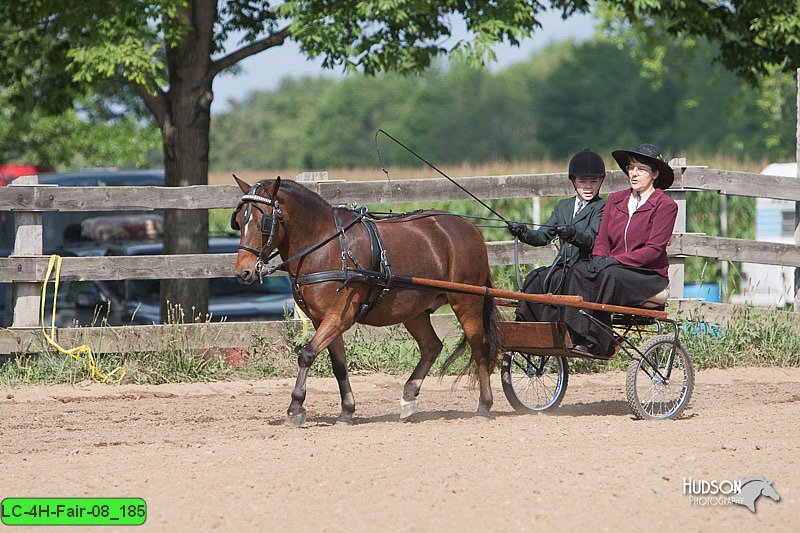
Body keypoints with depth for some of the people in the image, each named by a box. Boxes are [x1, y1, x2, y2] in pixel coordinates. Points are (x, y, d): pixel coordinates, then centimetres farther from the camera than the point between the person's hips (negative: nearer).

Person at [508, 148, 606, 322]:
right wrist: (524, 233, -9)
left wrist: (573, 234, -40)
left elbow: (591, 239, -17)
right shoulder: (563, 206, 20)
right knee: (534, 278, -21)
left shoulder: (601, 207, -1)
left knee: (555, 279, -32)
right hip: (562, 266, 6)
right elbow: (543, 236, 13)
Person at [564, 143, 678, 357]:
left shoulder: (666, 205, -3)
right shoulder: (615, 200, 15)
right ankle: (576, 336, -36)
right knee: (580, 269, -26)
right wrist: (600, 258, -13)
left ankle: (597, 343, -34)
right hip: (614, 269, 5)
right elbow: (602, 240, 11)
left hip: (650, 277, -5)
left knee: (609, 274, -35)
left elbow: (654, 249, -11)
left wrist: (616, 260, -21)